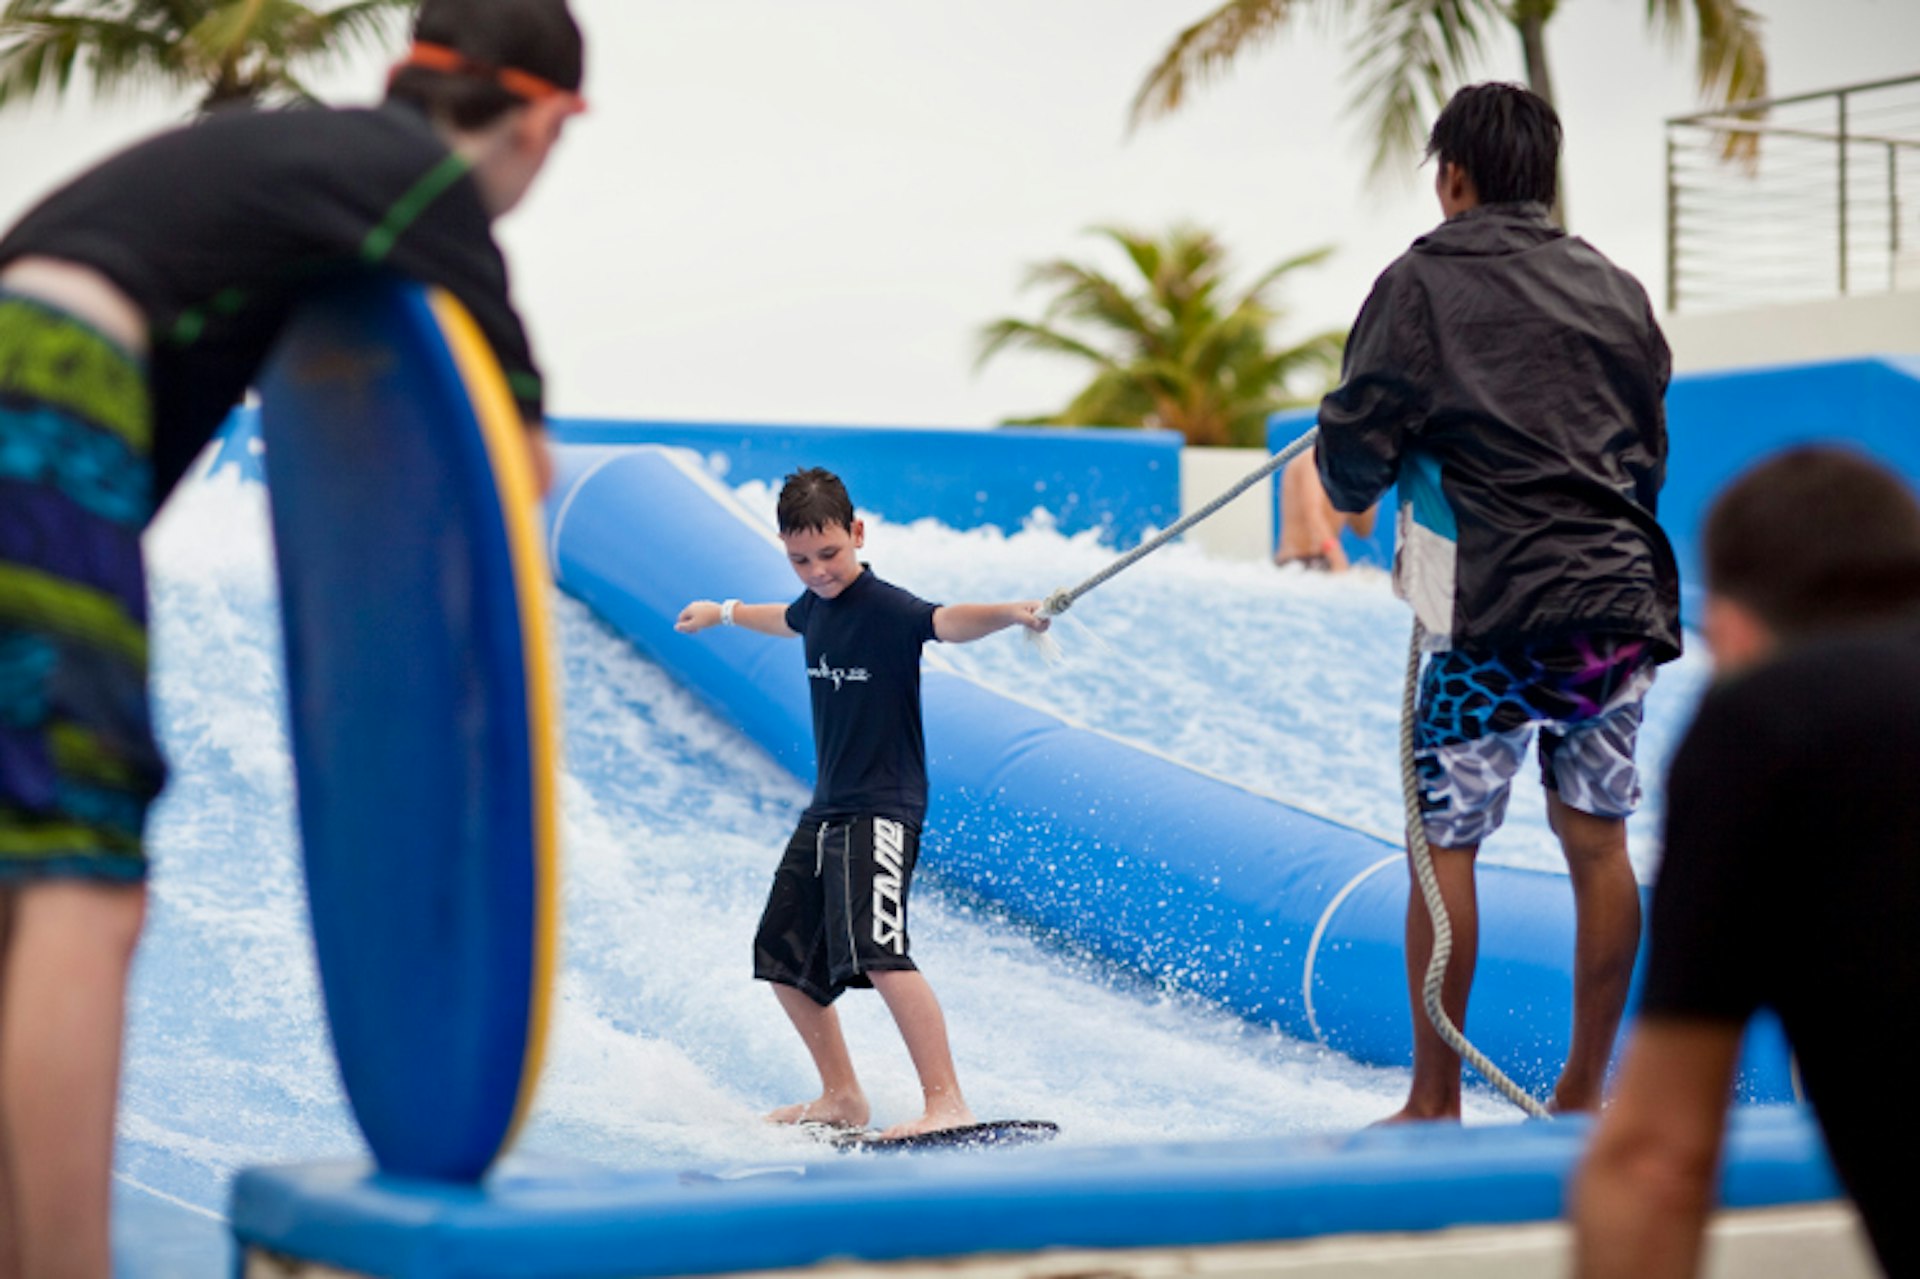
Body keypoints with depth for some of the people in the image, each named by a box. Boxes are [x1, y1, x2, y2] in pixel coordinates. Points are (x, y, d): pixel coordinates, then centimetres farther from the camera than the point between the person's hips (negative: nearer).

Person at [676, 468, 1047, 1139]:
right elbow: (790, 621, 33)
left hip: (881, 811, -9)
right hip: (825, 809, 9)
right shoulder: (817, 605, 8)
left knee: (875, 953, -27)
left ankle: (947, 1104, -30)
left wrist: (1010, 613, -59)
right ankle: (842, 1098, 31)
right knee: (784, 960, 16)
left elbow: (948, 622, -38)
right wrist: (723, 613, 53)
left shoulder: (886, 609, -17)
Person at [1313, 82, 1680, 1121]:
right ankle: (1585, 1092, 15)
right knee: (1596, 843, 10)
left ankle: (1435, 1103, 5)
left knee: (1444, 847, 2)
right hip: (1625, 602, 5)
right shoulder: (1618, 295, 14)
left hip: (1499, 616, -5)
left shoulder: (1425, 284, -3)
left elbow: (1356, 446, -4)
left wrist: (1356, 491, 17)